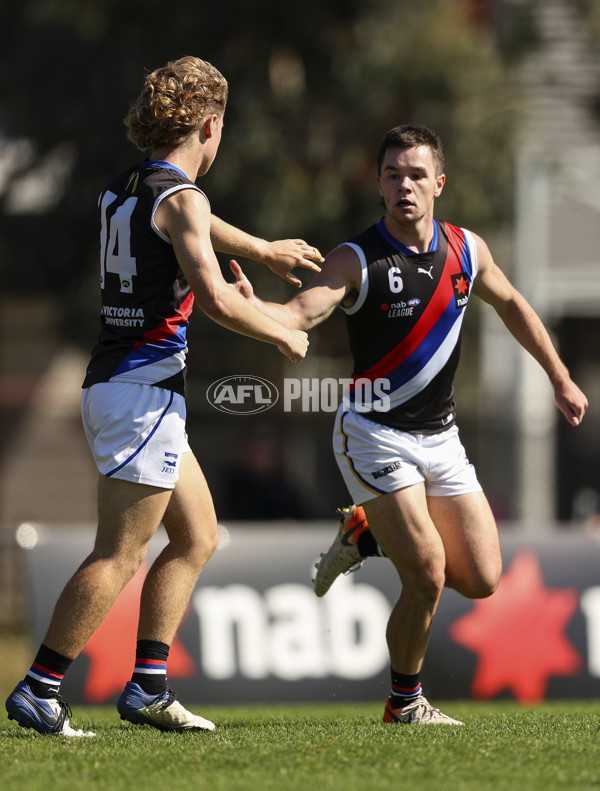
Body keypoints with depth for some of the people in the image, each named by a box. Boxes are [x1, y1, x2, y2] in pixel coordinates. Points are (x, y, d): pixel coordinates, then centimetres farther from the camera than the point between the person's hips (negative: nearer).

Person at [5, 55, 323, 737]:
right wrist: (283, 335, -4)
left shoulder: (123, 189, 14)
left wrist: (265, 250, 50)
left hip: (111, 382, 10)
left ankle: (147, 687, 12)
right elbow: (216, 299, -21)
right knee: (119, 554, -9)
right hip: (143, 390, -10)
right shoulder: (179, 196, -13)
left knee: (197, 535, 15)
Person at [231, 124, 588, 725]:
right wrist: (253, 307, -49)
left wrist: (559, 378, 24)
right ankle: (404, 702, 10)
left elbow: (511, 305, 20)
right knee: (428, 580, -14)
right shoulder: (357, 260, -13)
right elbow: (302, 312, -27)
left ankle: (369, 533, 25)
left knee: (481, 580, 2)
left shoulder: (467, 250, 2)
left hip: (440, 438, 6)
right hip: (375, 434, -6)